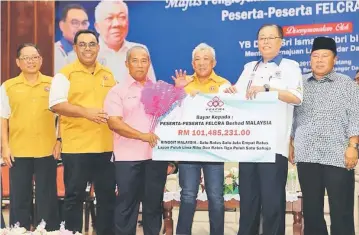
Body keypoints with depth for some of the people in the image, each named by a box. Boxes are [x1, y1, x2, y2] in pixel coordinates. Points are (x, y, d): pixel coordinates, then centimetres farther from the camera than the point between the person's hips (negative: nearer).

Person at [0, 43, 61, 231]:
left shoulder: (52, 84, 5)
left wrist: (59, 141, 1)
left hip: (47, 150, 0)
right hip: (18, 151, 0)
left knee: (47, 199, 7)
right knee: (19, 199, 7)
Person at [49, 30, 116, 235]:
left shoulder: (108, 74, 14)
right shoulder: (65, 74, -2)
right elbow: (56, 104, -12)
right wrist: (86, 112, -23)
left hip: (105, 147, 5)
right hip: (76, 147, -4)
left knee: (107, 196, 12)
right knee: (74, 197, 5)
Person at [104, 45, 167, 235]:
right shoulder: (118, 91, 0)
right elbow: (114, 123, -10)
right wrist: (142, 135, -19)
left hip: (157, 155, 3)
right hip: (129, 157, -3)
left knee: (154, 202, 12)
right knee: (127, 204, 5)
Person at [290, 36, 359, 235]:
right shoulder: (300, 84, 13)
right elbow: (291, 116, 15)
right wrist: (290, 144, 9)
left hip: (337, 155, -3)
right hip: (306, 155, 3)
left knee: (341, 210, -1)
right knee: (311, 208, 9)